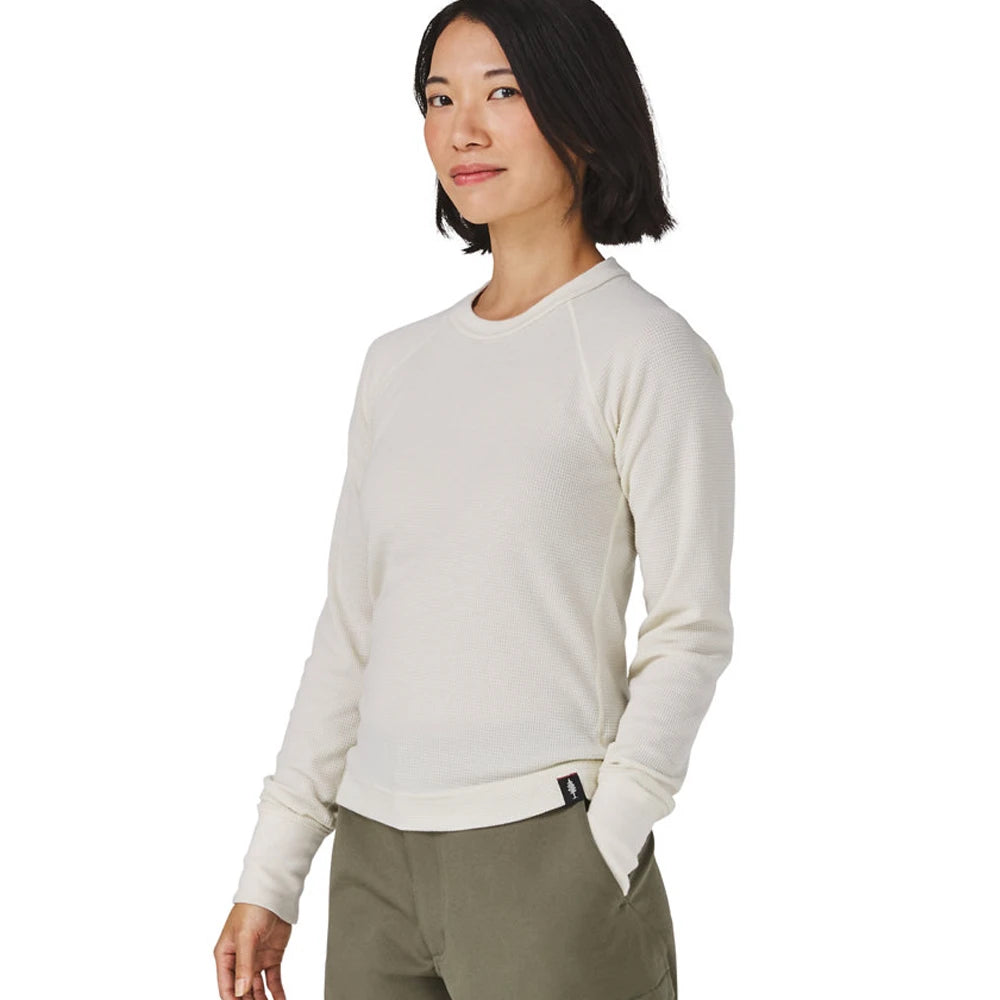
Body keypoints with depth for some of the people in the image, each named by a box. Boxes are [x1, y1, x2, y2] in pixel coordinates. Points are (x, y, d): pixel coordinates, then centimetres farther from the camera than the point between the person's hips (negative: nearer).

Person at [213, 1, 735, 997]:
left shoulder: (646, 353, -5)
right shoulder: (398, 364, 11)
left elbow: (690, 632, -6)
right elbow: (351, 626, 13)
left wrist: (598, 861, -13)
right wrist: (271, 875, 11)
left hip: (542, 846, -5)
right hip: (375, 855, 5)